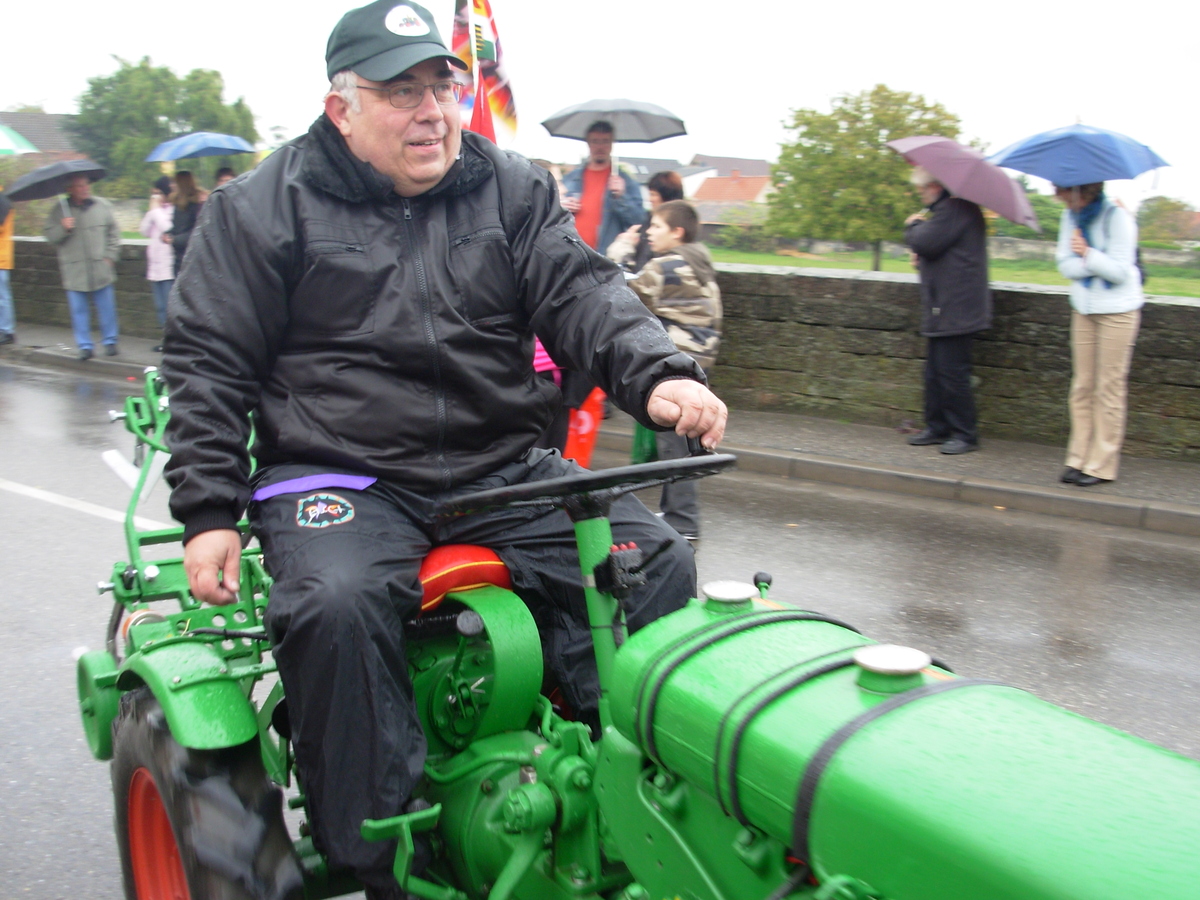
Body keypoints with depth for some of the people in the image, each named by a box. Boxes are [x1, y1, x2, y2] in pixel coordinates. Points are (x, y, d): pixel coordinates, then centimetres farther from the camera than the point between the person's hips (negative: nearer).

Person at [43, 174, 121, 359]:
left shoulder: (102, 205, 5)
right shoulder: (60, 209, 2)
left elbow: (113, 233, 11)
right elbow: (49, 235, 2)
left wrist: (111, 255, 3)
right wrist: (63, 228, -16)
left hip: (101, 269, 0)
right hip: (74, 272, 0)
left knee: (107, 308, 3)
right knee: (79, 310, 3)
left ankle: (110, 341, 18)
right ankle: (84, 345, 12)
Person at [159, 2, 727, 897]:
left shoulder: (512, 189, 11)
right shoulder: (263, 208, 3)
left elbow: (583, 293, -1)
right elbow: (208, 363, 3)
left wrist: (659, 375, -23)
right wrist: (208, 512, -7)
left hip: (504, 466, 3)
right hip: (338, 475, -3)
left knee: (659, 559, -15)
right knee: (339, 601, -34)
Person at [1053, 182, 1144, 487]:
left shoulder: (1117, 217, -14)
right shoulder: (1071, 216, 4)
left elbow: (1120, 271, -17)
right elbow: (1065, 264, -3)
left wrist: (1088, 254, -28)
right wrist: (1098, 263, -17)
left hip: (1118, 311, -6)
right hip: (1084, 309, 6)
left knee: (1110, 388, -1)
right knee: (1082, 386, 6)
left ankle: (1102, 465, 3)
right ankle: (1079, 458, 11)